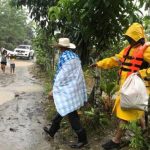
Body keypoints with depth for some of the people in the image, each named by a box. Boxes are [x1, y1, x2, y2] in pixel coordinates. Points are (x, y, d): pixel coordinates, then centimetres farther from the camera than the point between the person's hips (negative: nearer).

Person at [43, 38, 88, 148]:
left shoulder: (63, 57, -14)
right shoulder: (75, 56, 8)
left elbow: (60, 75, -15)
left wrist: (54, 90, -6)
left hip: (67, 89, -9)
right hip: (75, 87, 9)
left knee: (71, 114, -1)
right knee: (62, 109, 21)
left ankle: (82, 138, 5)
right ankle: (52, 130, 36)